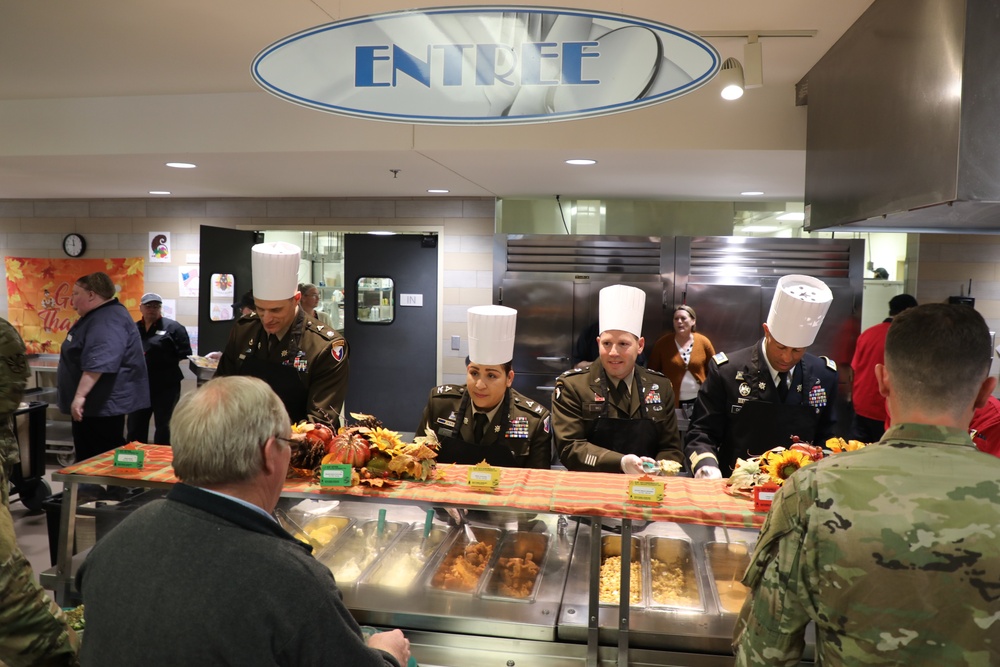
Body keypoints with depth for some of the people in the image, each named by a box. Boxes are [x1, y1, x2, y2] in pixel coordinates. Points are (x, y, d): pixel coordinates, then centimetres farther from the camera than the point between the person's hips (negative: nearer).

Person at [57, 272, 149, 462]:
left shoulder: (108, 320, -20)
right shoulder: (99, 316, 17)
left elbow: (98, 363, -32)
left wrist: (80, 395, -34)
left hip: (103, 404, -11)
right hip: (95, 403, 11)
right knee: (88, 458, 17)